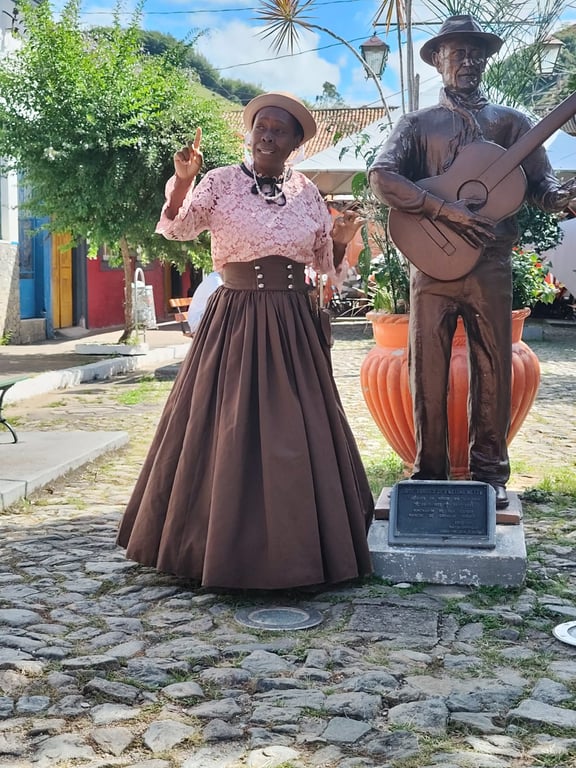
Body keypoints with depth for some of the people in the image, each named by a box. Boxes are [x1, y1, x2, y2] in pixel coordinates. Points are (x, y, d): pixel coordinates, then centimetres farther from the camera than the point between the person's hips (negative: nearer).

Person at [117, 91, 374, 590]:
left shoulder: (307, 193, 9)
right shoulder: (220, 183, -1)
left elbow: (323, 262, 16)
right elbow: (177, 229, -13)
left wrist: (340, 241, -4)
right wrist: (182, 180, -29)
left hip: (294, 324, 3)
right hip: (235, 320, -3)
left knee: (297, 431, 7)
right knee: (229, 431, 1)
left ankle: (297, 545, 22)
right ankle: (227, 545, 16)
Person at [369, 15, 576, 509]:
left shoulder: (510, 122, 14)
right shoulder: (418, 124, 9)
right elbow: (381, 177, -8)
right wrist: (446, 210, -17)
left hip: (491, 265, 1)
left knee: (494, 370, 3)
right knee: (428, 370, 1)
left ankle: (490, 472, 15)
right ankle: (430, 472, 13)